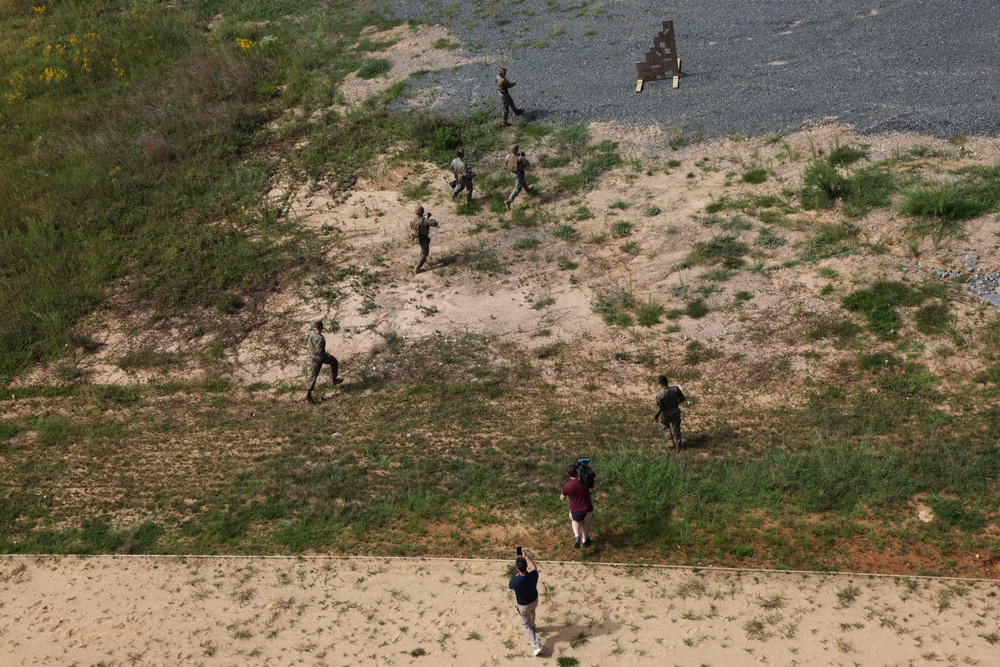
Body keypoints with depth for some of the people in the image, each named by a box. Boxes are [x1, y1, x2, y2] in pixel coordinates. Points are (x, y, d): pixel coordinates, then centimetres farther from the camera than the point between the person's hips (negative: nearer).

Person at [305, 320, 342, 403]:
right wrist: (326, 355, -21)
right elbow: (319, 351, -40)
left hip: (314, 357, 7)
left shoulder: (311, 333, -9)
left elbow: (306, 339, 13)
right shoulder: (320, 338, -35)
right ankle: (334, 379, 40)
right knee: (334, 361, 24)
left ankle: (308, 394, 14)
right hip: (321, 357, -7)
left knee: (314, 374, 15)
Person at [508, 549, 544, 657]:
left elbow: (509, 586, -12)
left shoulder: (515, 581, -39)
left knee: (526, 625, 20)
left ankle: (537, 646, 14)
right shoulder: (533, 575, -32)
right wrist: (526, 555, 4)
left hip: (523, 605, -3)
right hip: (534, 600, 3)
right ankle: (532, 626, 66)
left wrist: (516, 576, 1)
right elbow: (533, 565, -6)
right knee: (532, 613, 37)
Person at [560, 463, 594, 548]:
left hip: (575, 512, -1)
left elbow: (562, 498, 0)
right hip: (587, 511, 1)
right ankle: (585, 540, 48)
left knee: (575, 520, 33)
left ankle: (577, 536, 10)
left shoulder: (566, 486, -18)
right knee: (586, 522, 34)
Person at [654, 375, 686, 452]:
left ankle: (671, 441, 24)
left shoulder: (659, 395, -31)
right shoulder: (675, 389, -22)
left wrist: (655, 417, -4)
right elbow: (683, 399, -8)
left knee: (665, 425, 31)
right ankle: (677, 447, 36)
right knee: (676, 429, 22)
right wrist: (679, 402, 15)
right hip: (675, 413, 2)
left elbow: (659, 409, -22)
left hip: (665, 415, -2)